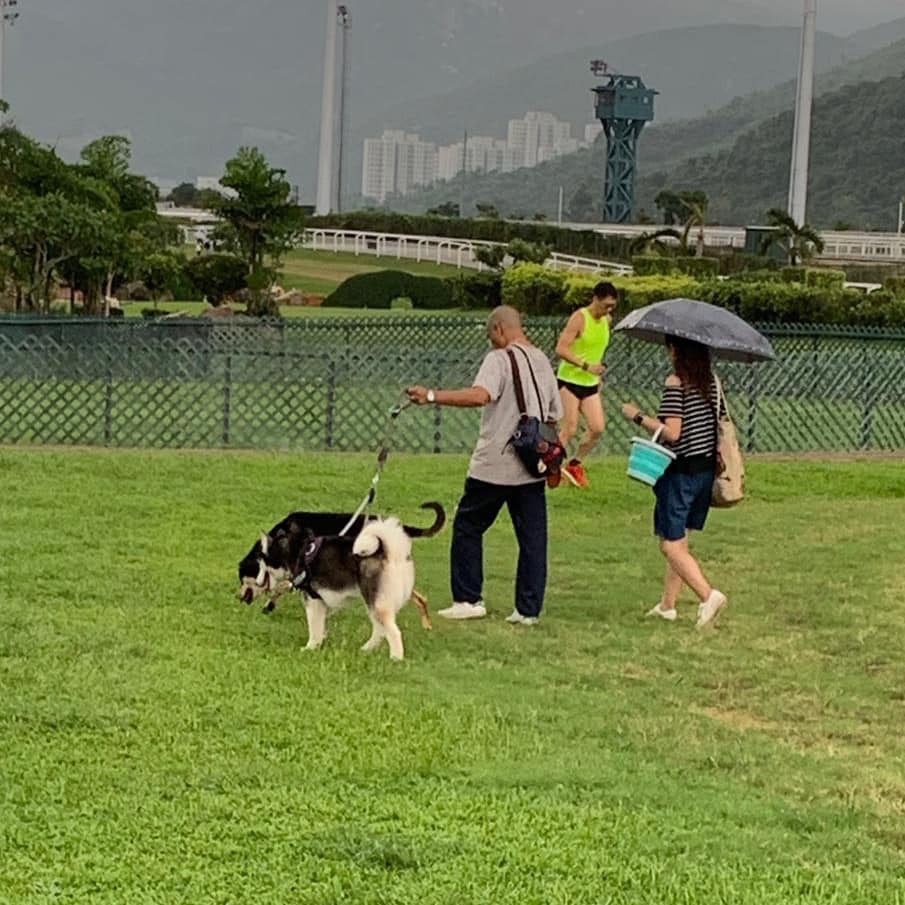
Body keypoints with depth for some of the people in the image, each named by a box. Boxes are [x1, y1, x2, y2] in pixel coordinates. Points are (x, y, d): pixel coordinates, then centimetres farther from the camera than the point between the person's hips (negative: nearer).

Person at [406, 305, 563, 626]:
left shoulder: (500, 359, -10)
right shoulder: (543, 362, 13)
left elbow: (480, 395, -29)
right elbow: (554, 414, 17)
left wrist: (432, 396, -33)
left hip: (495, 465, -6)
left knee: (468, 527, 8)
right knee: (532, 537, 6)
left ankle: (468, 599, 7)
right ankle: (528, 609, 5)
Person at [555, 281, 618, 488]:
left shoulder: (607, 321, 8)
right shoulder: (580, 318, -15)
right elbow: (561, 349, -23)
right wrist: (586, 366, -30)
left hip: (590, 384, 7)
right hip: (570, 380, -7)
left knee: (598, 428, -2)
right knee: (569, 430, -7)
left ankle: (575, 464, 17)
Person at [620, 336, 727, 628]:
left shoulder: (676, 383, -16)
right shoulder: (711, 381, 6)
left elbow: (671, 432, -21)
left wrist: (638, 416, -11)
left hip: (680, 470, -8)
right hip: (706, 469, 8)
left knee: (671, 544, -2)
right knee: (678, 539, 17)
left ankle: (708, 595, -16)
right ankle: (667, 604, 22)